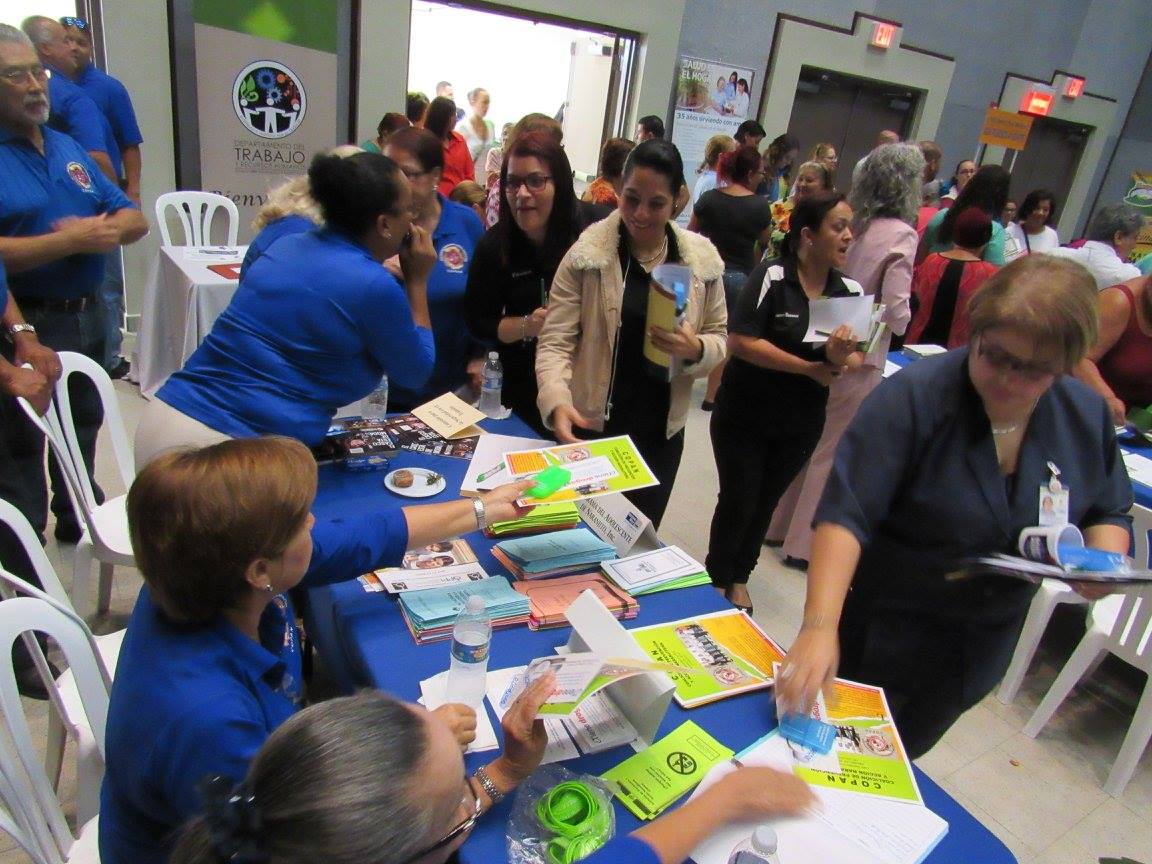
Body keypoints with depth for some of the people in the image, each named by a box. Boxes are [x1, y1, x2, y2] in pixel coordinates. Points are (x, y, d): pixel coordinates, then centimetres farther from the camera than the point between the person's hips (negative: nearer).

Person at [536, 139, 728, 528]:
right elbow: (555, 341, -12)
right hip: (589, 427, -2)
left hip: (661, 434, 2)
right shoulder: (587, 254, -10)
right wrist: (557, 401, -29)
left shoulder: (702, 261, -1)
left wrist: (695, 349, -16)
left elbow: (718, 338, 7)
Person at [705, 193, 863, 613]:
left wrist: (839, 359, -26)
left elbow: (858, 359, -1)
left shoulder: (850, 290, -2)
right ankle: (717, 577, 31)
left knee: (766, 502, 17)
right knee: (737, 500, 6)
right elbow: (740, 342, -24)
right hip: (745, 414, -4)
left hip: (801, 422, 5)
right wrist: (812, 368, -22)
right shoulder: (771, 276, -16)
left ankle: (739, 577, 38)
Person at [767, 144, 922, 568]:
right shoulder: (901, 235, -15)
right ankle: (803, 544, 19)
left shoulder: (852, 222, 1)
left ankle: (778, 523, 33)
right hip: (858, 357, -6)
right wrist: (899, 321, 3)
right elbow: (896, 310, -17)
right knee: (834, 450, 7)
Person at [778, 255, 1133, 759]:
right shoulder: (913, 397, -26)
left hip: (983, 648, 5)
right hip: (882, 636, -4)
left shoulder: (1088, 416, -8)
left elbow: (1109, 513, 7)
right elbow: (844, 516, -32)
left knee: (894, 761, 27)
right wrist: (820, 625, -43)